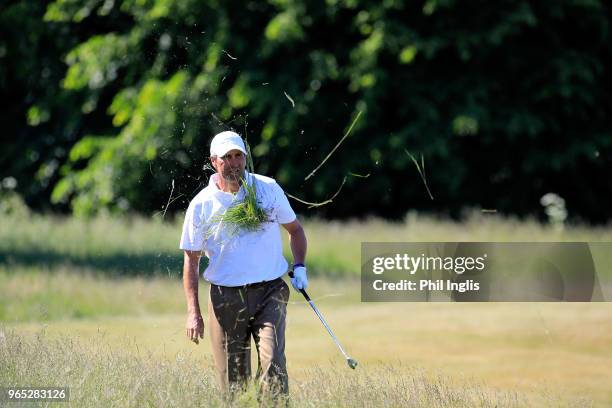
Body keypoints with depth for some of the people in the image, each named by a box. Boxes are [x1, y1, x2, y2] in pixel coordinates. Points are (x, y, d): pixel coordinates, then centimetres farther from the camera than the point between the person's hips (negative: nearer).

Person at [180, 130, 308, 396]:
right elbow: (191, 259, 6)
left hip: (269, 292, 0)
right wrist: (193, 312, -1)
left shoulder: (269, 189, 3)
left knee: (272, 363, -18)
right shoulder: (201, 204, 1)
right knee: (232, 378, 1)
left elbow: (295, 229, 18)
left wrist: (299, 267, 2)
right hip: (225, 298, 0)